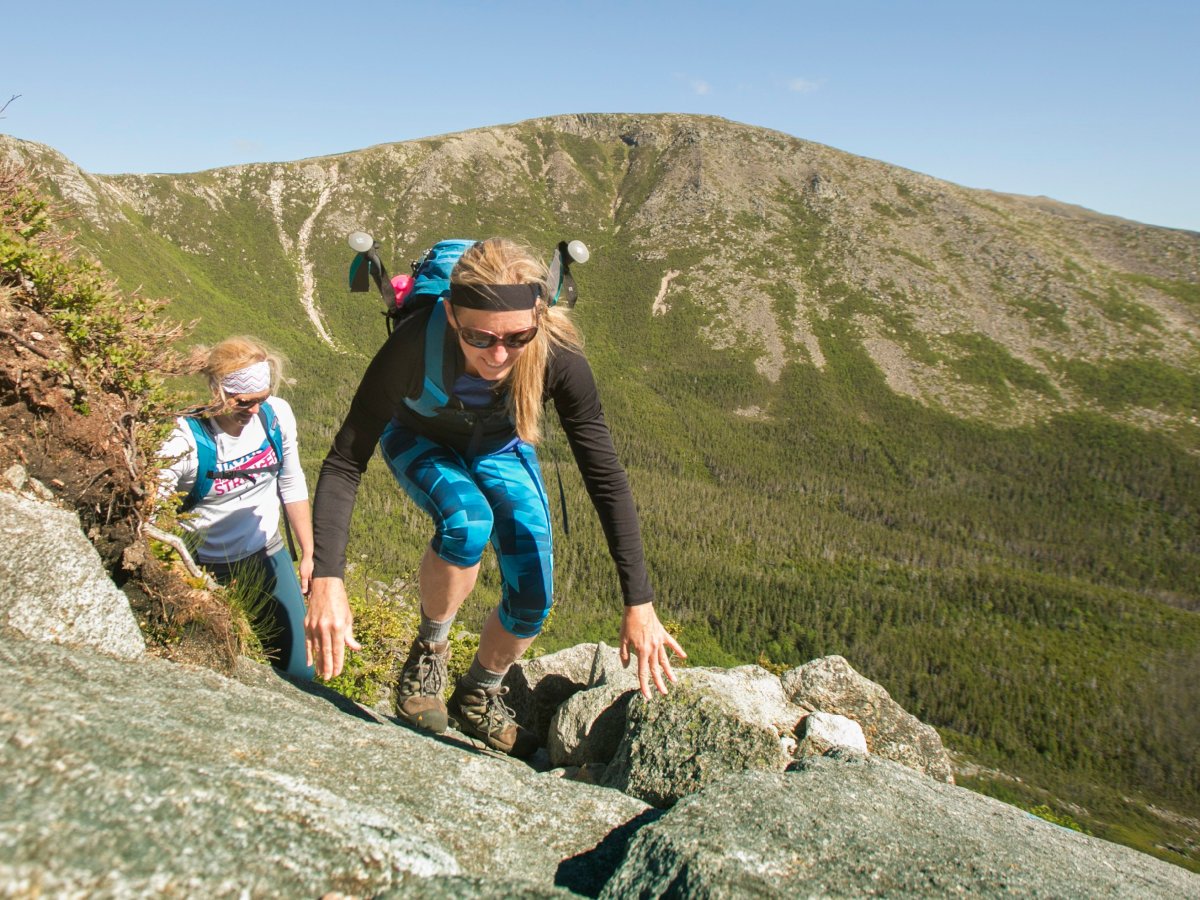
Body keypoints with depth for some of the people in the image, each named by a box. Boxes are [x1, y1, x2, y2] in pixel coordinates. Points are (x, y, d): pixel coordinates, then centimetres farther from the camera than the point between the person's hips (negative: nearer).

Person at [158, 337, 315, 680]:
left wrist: (309, 554, 8)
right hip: (208, 569, -4)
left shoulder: (277, 415, -11)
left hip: (268, 555, 4)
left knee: (301, 670, 9)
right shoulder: (187, 440, -25)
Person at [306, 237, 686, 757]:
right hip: (421, 441, -1)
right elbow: (345, 463, -34)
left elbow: (605, 476, -30)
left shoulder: (557, 357, -36)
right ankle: (430, 647, -3)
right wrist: (326, 581, -45)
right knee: (467, 523, -35)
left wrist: (639, 605, -31)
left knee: (533, 596, -10)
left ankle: (479, 697, 22)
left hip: (500, 448, 2)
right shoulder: (415, 344, -40)